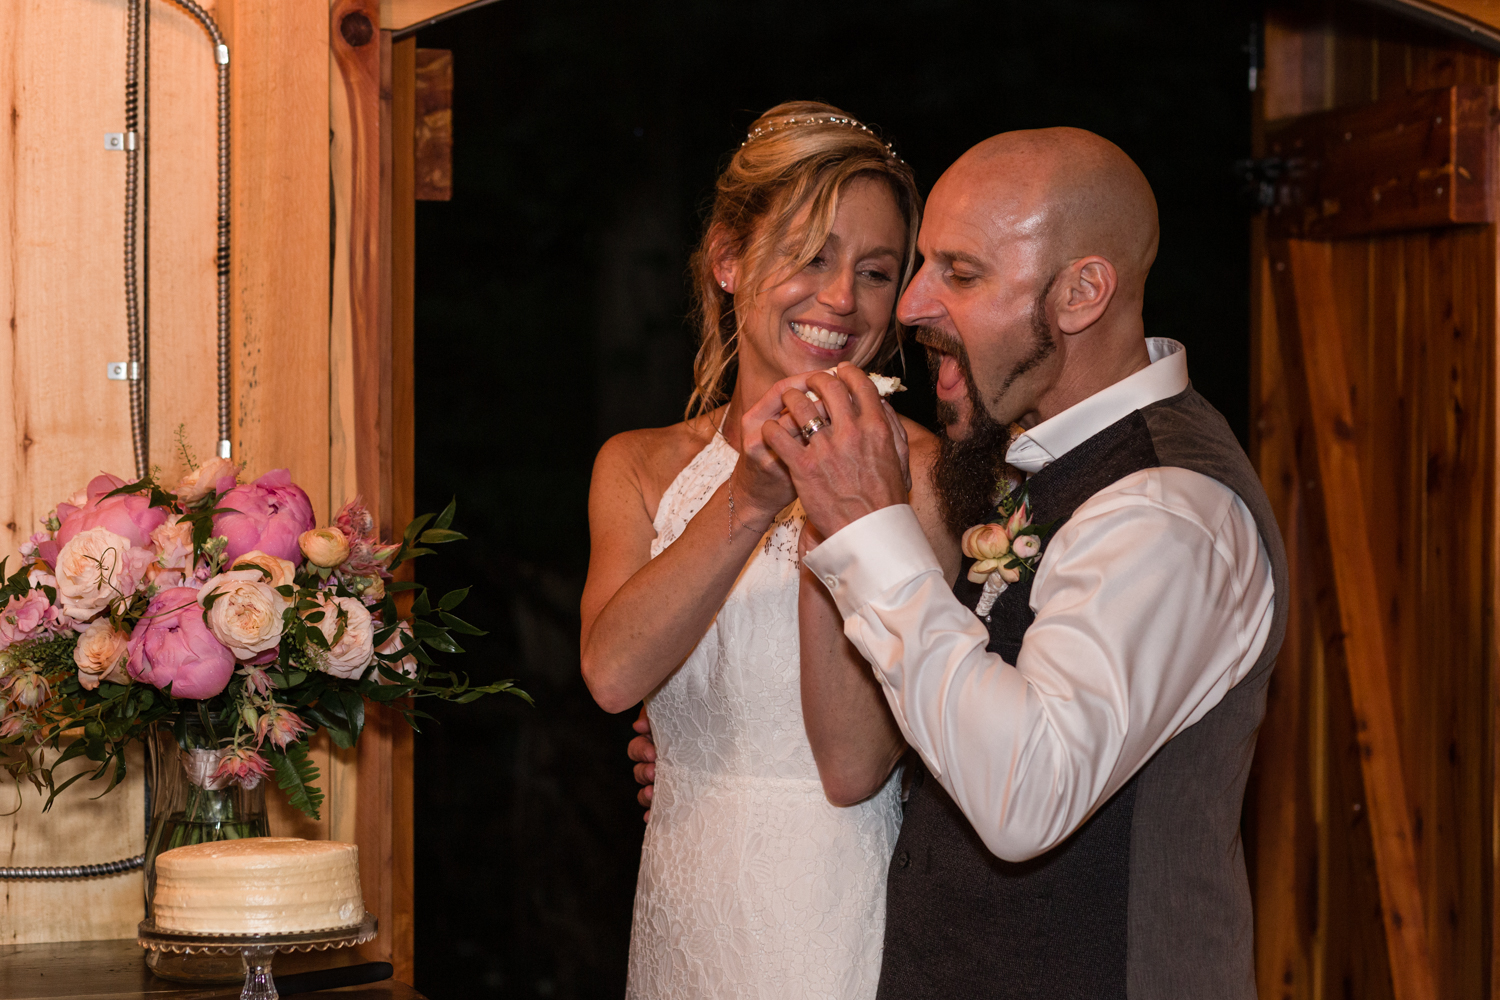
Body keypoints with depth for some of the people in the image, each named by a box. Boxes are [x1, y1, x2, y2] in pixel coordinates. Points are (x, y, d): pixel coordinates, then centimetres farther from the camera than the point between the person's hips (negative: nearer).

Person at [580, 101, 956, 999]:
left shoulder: (916, 469, -11)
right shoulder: (640, 467, 4)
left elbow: (855, 769, -18)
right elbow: (613, 671, -15)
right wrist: (750, 498, -26)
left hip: (841, 923, -4)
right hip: (685, 917, 4)